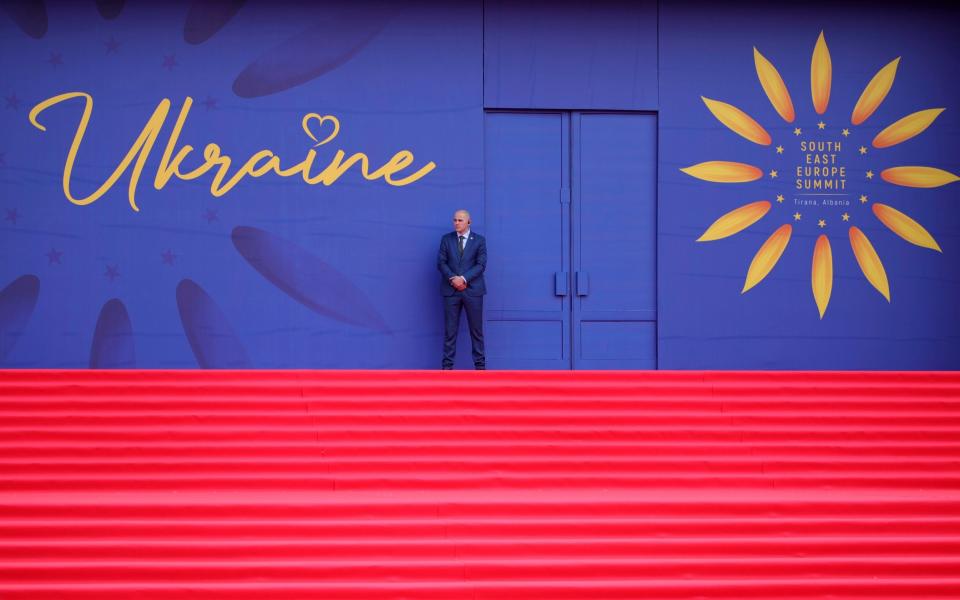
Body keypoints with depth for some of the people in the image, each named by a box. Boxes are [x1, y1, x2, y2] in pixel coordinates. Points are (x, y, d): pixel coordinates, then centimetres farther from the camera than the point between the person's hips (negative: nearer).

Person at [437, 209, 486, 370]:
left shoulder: (479, 240, 3)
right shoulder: (446, 239, 8)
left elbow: (481, 265, -5)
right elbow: (441, 262, 2)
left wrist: (463, 279, -16)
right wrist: (453, 278, -13)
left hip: (472, 290, -1)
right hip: (451, 290, 1)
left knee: (476, 329, 2)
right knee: (449, 330, 1)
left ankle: (480, 365, 7)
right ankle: (447, 365, 4)